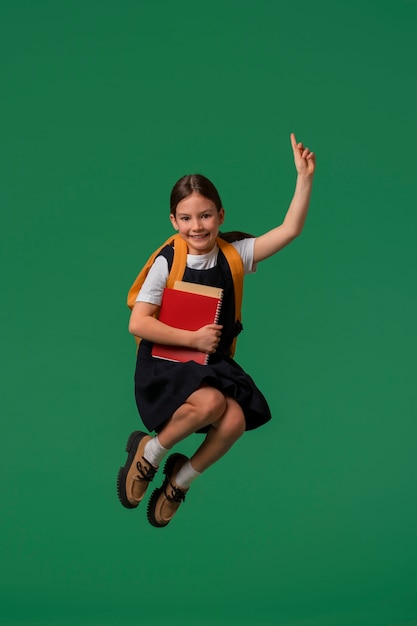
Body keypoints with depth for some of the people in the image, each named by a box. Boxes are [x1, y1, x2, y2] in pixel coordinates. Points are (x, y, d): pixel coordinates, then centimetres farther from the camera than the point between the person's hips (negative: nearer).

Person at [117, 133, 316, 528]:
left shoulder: (234, 254, -1)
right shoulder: (167, 262, -10)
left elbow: (290, 230, -7)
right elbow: (138, 323, -12)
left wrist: (305, 177, -17)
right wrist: (194, 339, -15)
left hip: (214, 363, 4)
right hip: (165, 362, -4)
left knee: (235, 421, -23)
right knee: (210, 402, -33)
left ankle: (181, 478, 7)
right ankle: (149, 452, -4)